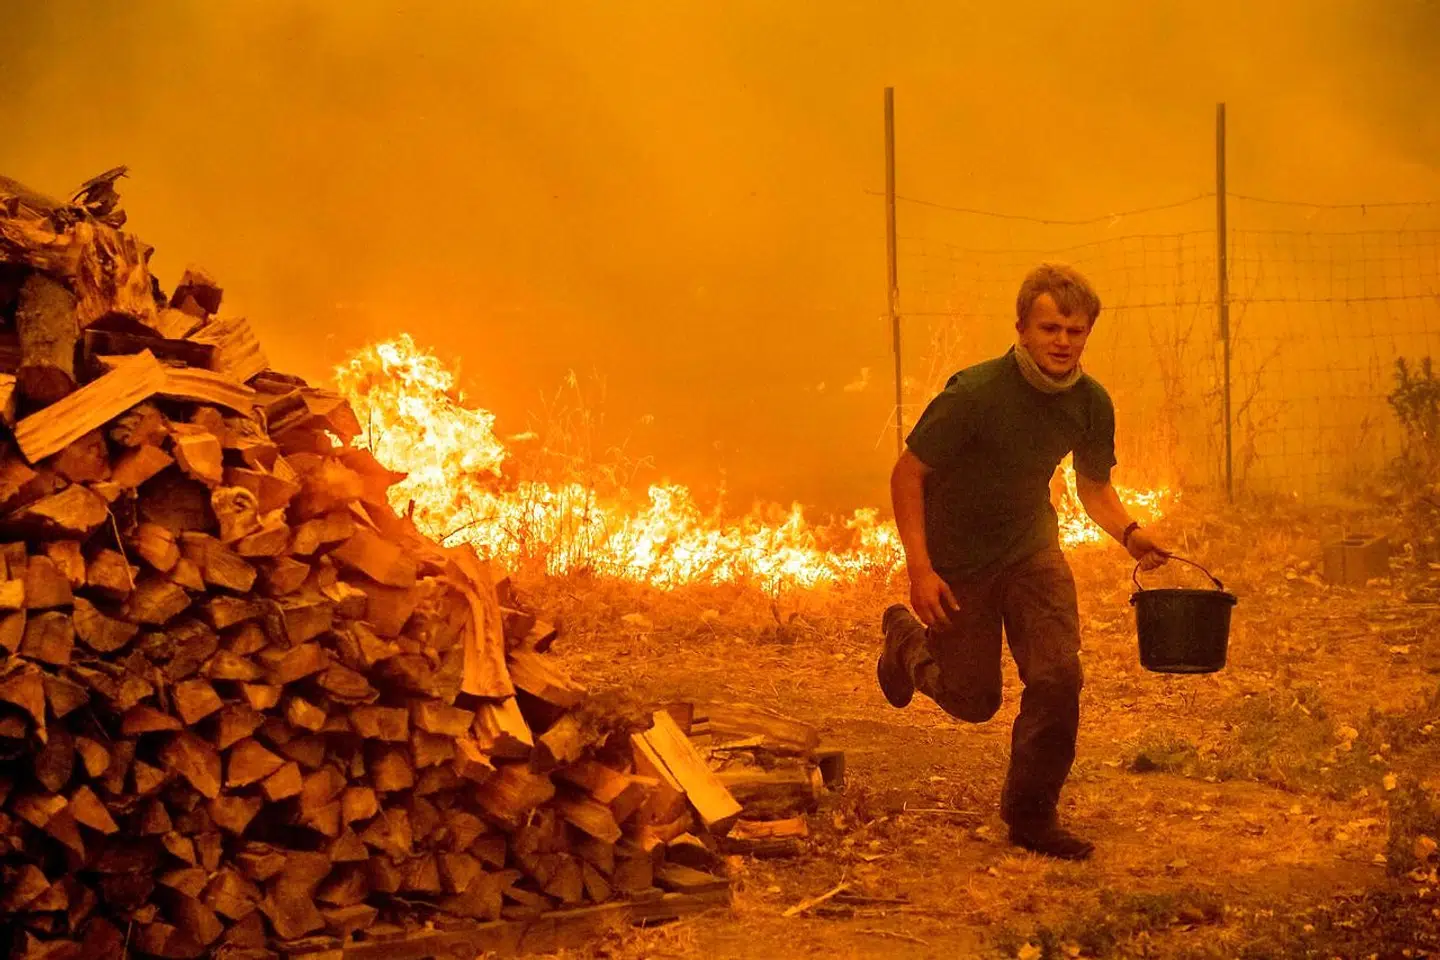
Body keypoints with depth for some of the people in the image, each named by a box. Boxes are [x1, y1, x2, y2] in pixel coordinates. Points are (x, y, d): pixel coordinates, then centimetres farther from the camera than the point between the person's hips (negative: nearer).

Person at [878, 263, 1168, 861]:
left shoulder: (1091, 404, -11)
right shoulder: (975, 394, -28)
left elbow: (1094, 485, 7)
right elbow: (908, 474, -19)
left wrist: (1128, 532, -14)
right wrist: (919, 568, -26)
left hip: (1030, 546, 4)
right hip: (957, 557, -3)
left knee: (1058, 676, -14)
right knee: (974, 701, 8)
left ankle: (1031, 814, 5)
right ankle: (906, 641, 42)